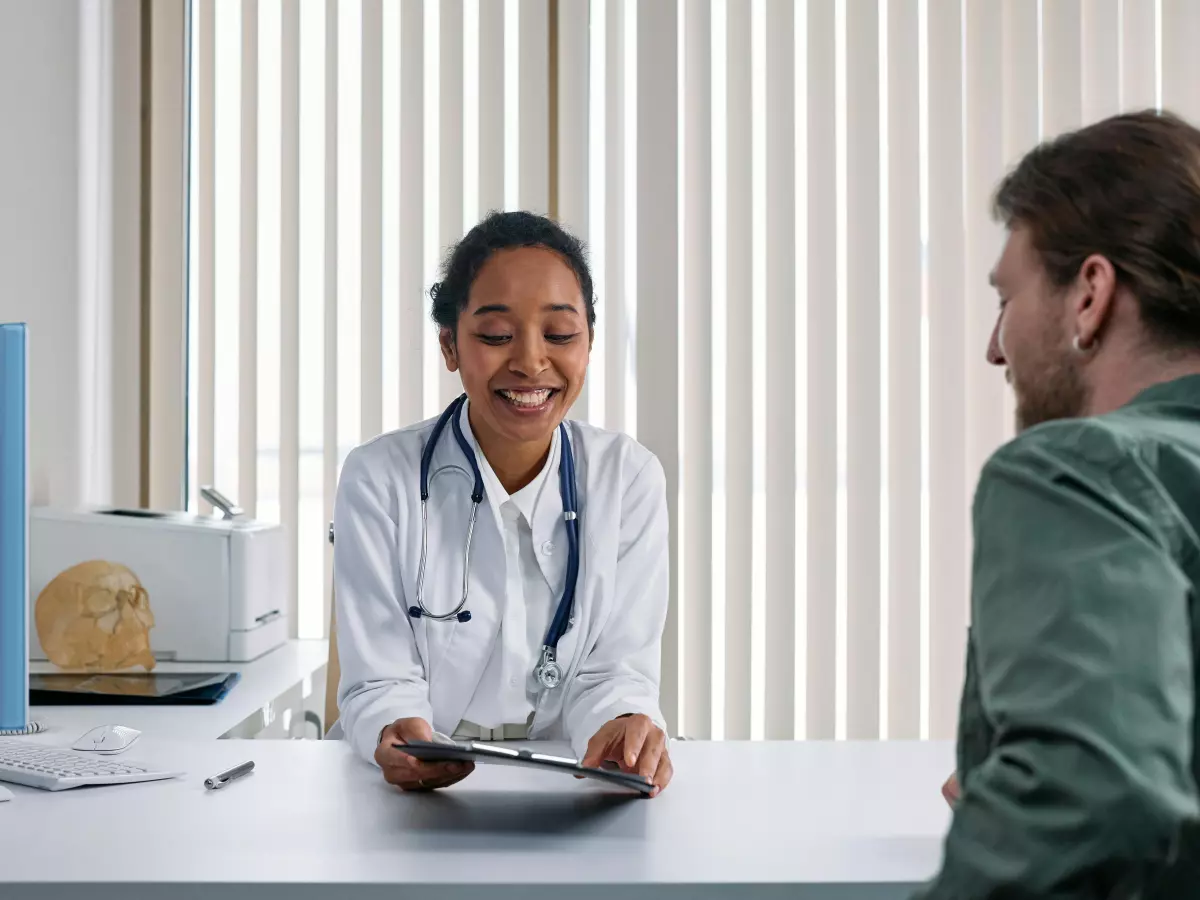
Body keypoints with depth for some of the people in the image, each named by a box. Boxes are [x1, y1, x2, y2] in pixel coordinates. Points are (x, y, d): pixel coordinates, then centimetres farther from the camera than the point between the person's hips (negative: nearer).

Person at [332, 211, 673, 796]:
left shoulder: (630, 478, -1)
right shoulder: (379, 479, -6)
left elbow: (615, 670, -4)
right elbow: (380, 683, -7)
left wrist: (624, 726, -27)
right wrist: (396, 734, -30)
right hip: (418, 791, -1)